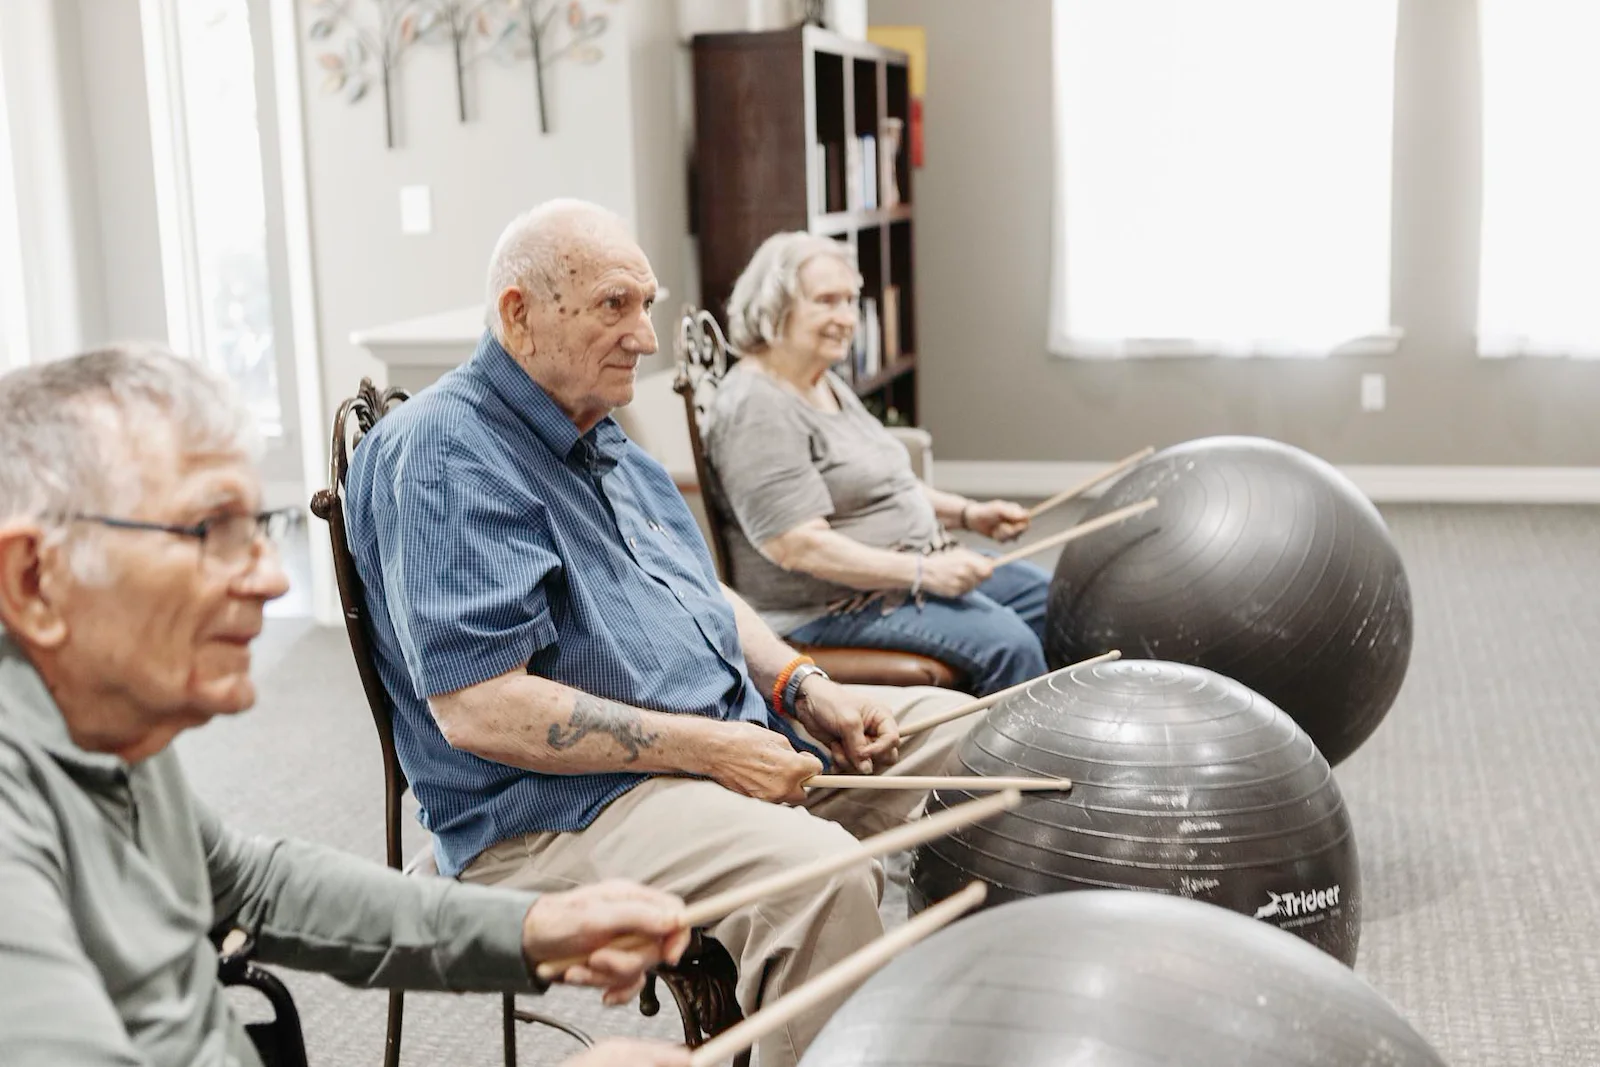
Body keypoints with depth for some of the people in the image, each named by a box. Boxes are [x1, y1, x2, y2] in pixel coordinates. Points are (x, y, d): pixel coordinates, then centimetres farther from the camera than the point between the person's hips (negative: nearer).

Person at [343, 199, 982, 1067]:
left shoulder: (596, 431, 14)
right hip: (559, 806, -10)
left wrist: (803, 689, 4)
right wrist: (712, 750, -23)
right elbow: (480, 710, -25)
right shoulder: (444, 456, -18)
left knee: (957, 732, 11)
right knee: (819, 875, -33)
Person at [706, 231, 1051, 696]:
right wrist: (922, 572, -28)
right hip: (827, 609, -11)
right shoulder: (756, 409, -20)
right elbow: (798, 547, -27)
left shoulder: (827, 384, 13)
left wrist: (966, 512, 9)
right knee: (1008, 645, -24)